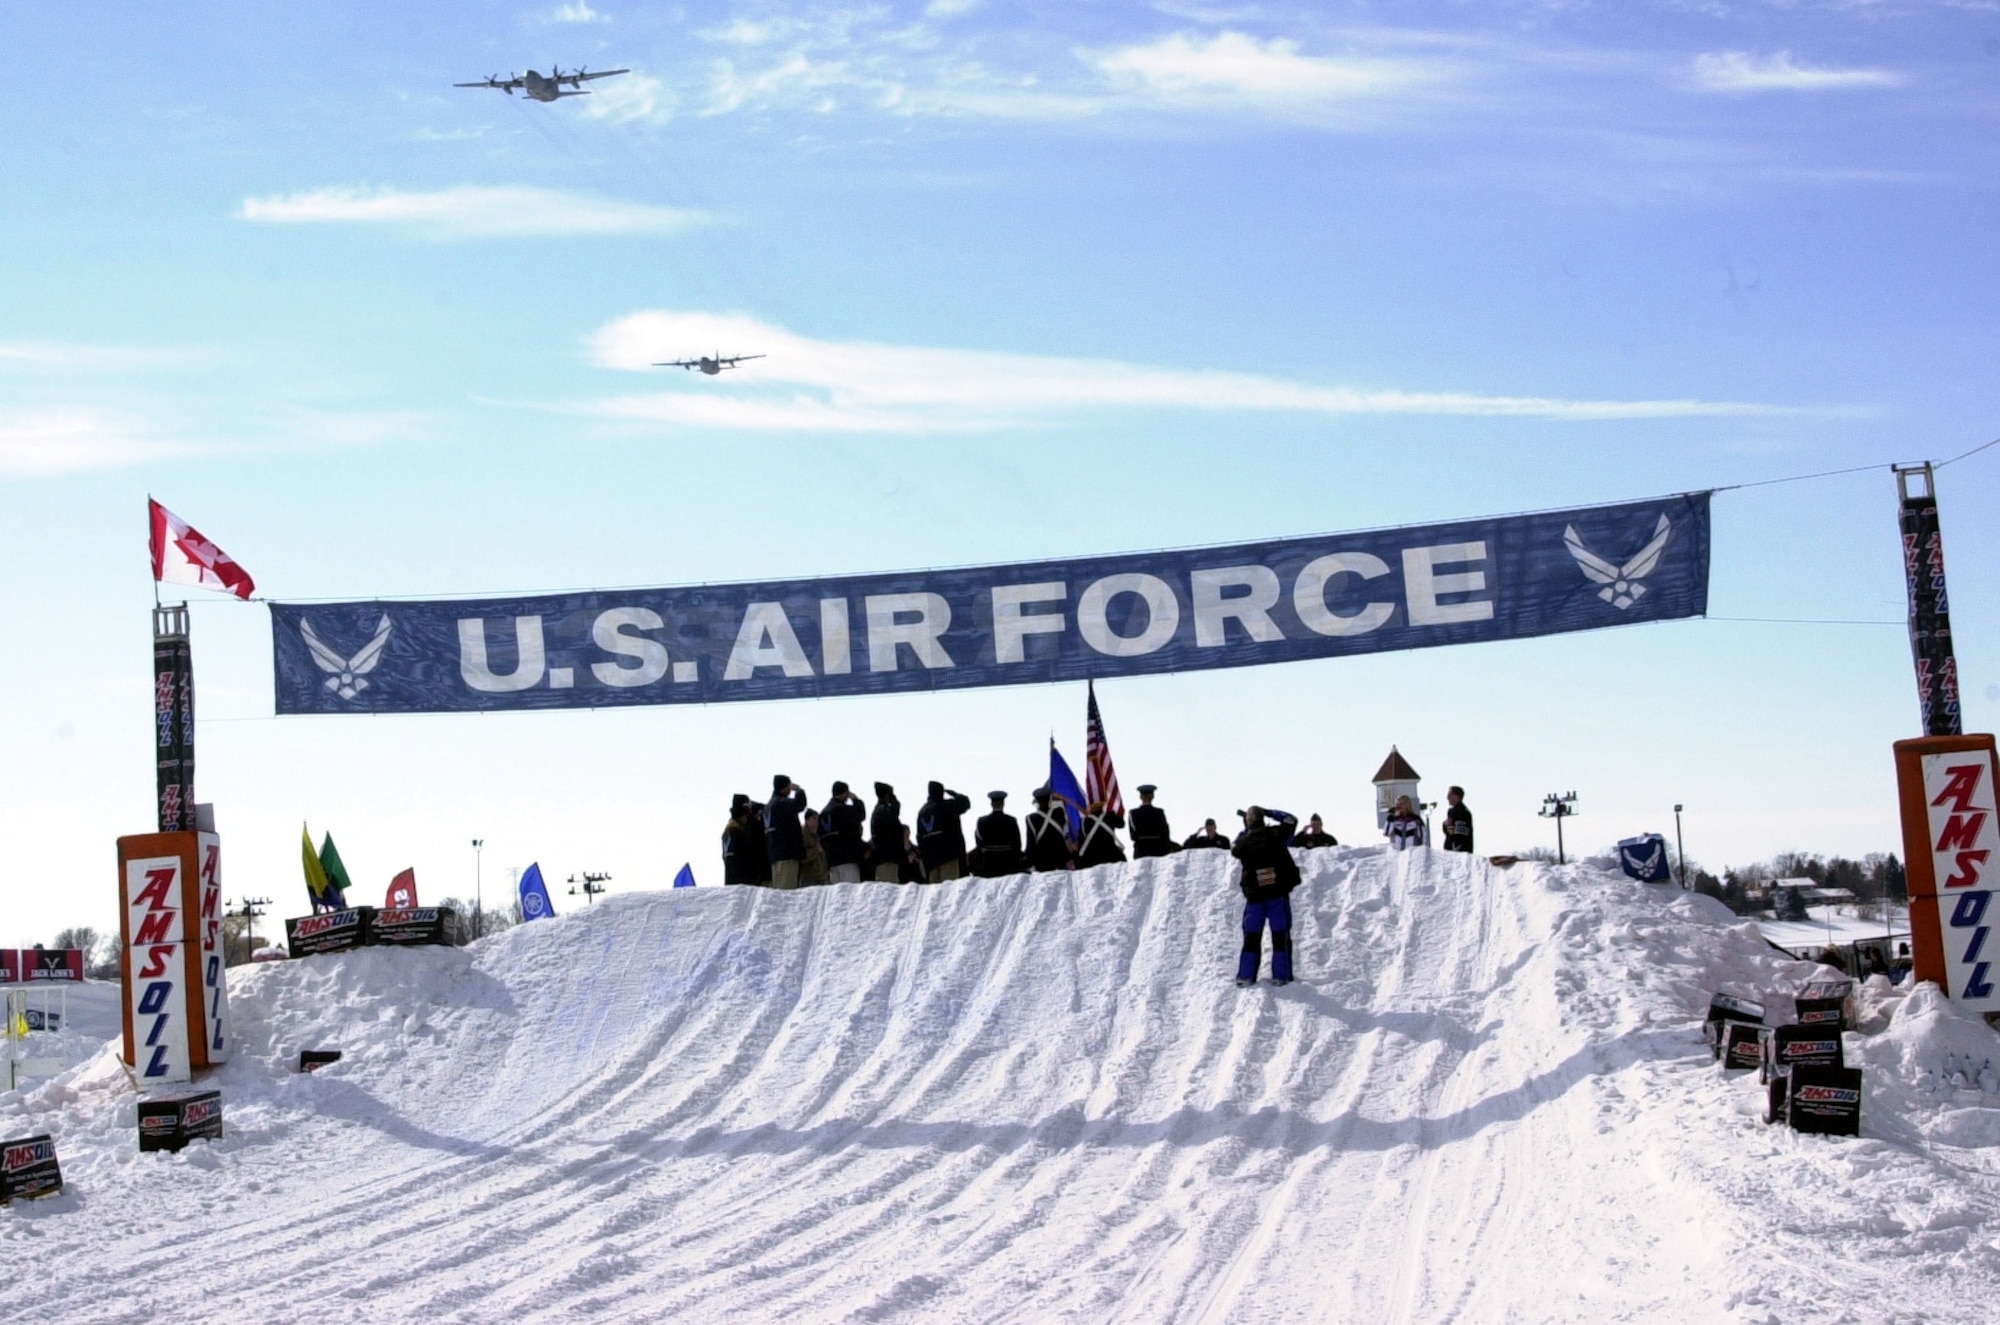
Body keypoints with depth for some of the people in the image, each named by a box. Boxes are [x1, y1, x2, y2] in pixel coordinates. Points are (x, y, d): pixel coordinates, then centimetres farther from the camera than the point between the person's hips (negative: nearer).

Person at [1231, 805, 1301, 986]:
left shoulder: (1243, 842, -5)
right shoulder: (1275, 834, -9)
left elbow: (1235, 849, 18)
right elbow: (1291, 820, 8)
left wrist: (1245, 829, 17)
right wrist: (1269, 812, 11)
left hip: (1254, 895, 2)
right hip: (1278, 893, -1)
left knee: (1251, 937, 9)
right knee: (1280, 935, 5)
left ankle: (1245, 976, 5)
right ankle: (1281, 975, 2)